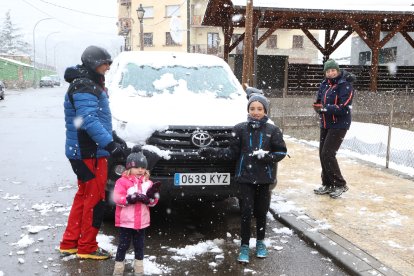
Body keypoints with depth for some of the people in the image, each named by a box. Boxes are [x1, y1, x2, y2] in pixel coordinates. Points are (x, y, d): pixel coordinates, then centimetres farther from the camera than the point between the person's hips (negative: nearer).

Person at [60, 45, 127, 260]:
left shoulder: (91, 85, 18)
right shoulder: (84, 88, -16)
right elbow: (89, 121, -27)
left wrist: (113, 136, 20)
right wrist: (109, 143, -30)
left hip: (87, 151, 11)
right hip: (88, 153, -11)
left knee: (84, 196, 17)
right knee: (95, 198, -2)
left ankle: (69, 243, 26)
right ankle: (87, 248, 9)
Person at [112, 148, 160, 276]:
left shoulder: (148, 182, 6)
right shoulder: (122, 181, -8)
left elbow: (153, 202, 4)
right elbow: (117, 198, -18)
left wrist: (152, 196, -18)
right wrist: (130, 198, -29)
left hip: (141, 221, 4)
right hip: (126, 221, -4)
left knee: (139, 245, 14)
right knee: (123, 244, 3)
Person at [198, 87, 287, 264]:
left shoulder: (272, 130, -3)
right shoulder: (240, 129, -2)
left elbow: (281, 152, 0)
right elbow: (233, 152, 0)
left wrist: (266, 156, -18)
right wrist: (212, 153, -10)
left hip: (264, 178, 1)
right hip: (245, 177, -1)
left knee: (261, 211, 12)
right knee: (246, 212, -1)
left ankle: (260, 242, 32)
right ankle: (244, 246, 13)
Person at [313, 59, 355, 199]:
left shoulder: (345, 86, -15)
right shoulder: (324, 84, 6)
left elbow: (344, 108, -21)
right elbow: (318, 103, 7)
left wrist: (325, 108, -24)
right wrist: (320, 108, -15)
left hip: (339, 125, -7)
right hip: (325, 124, 7)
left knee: (328, 154, -10)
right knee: (322, 154, 10)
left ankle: (340, 185, 5)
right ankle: (327, 184, 24)